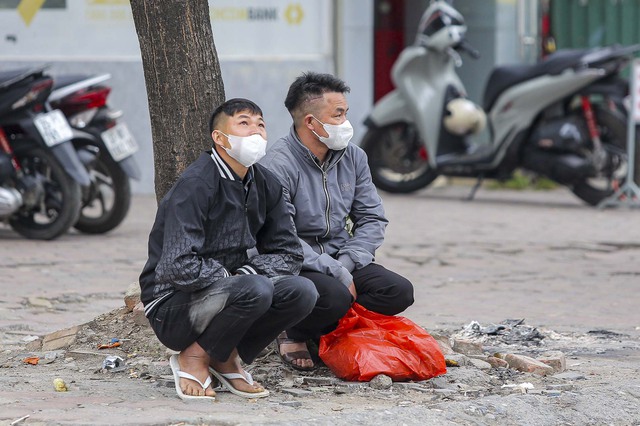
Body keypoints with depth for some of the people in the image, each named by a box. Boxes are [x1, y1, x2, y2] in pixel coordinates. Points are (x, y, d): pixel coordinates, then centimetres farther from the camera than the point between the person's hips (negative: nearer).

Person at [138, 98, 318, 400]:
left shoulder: (265, 185, 4)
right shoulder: (196, 185, -20)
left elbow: (289, 253, 9)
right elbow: (179, 268, -28)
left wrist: (246, 272, -9)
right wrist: (230, 278, -15)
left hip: (228, 291, 7)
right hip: (171, 307, -7)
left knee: (302, 292, -16)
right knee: (256, 290, -33)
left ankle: (226, 358, 3)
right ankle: (194, 358, -8)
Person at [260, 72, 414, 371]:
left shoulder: (352, 157, 6)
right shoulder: (278, 165, -17)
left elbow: (372, 218, 8)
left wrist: (347, 262, -11)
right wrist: (335, 272, -25)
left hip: (340, 261, 7)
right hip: (294, 268, -7)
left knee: (400, 292, -15)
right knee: (335, 296, -36)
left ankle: (323, 329, -5)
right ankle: (295, 335, -3)